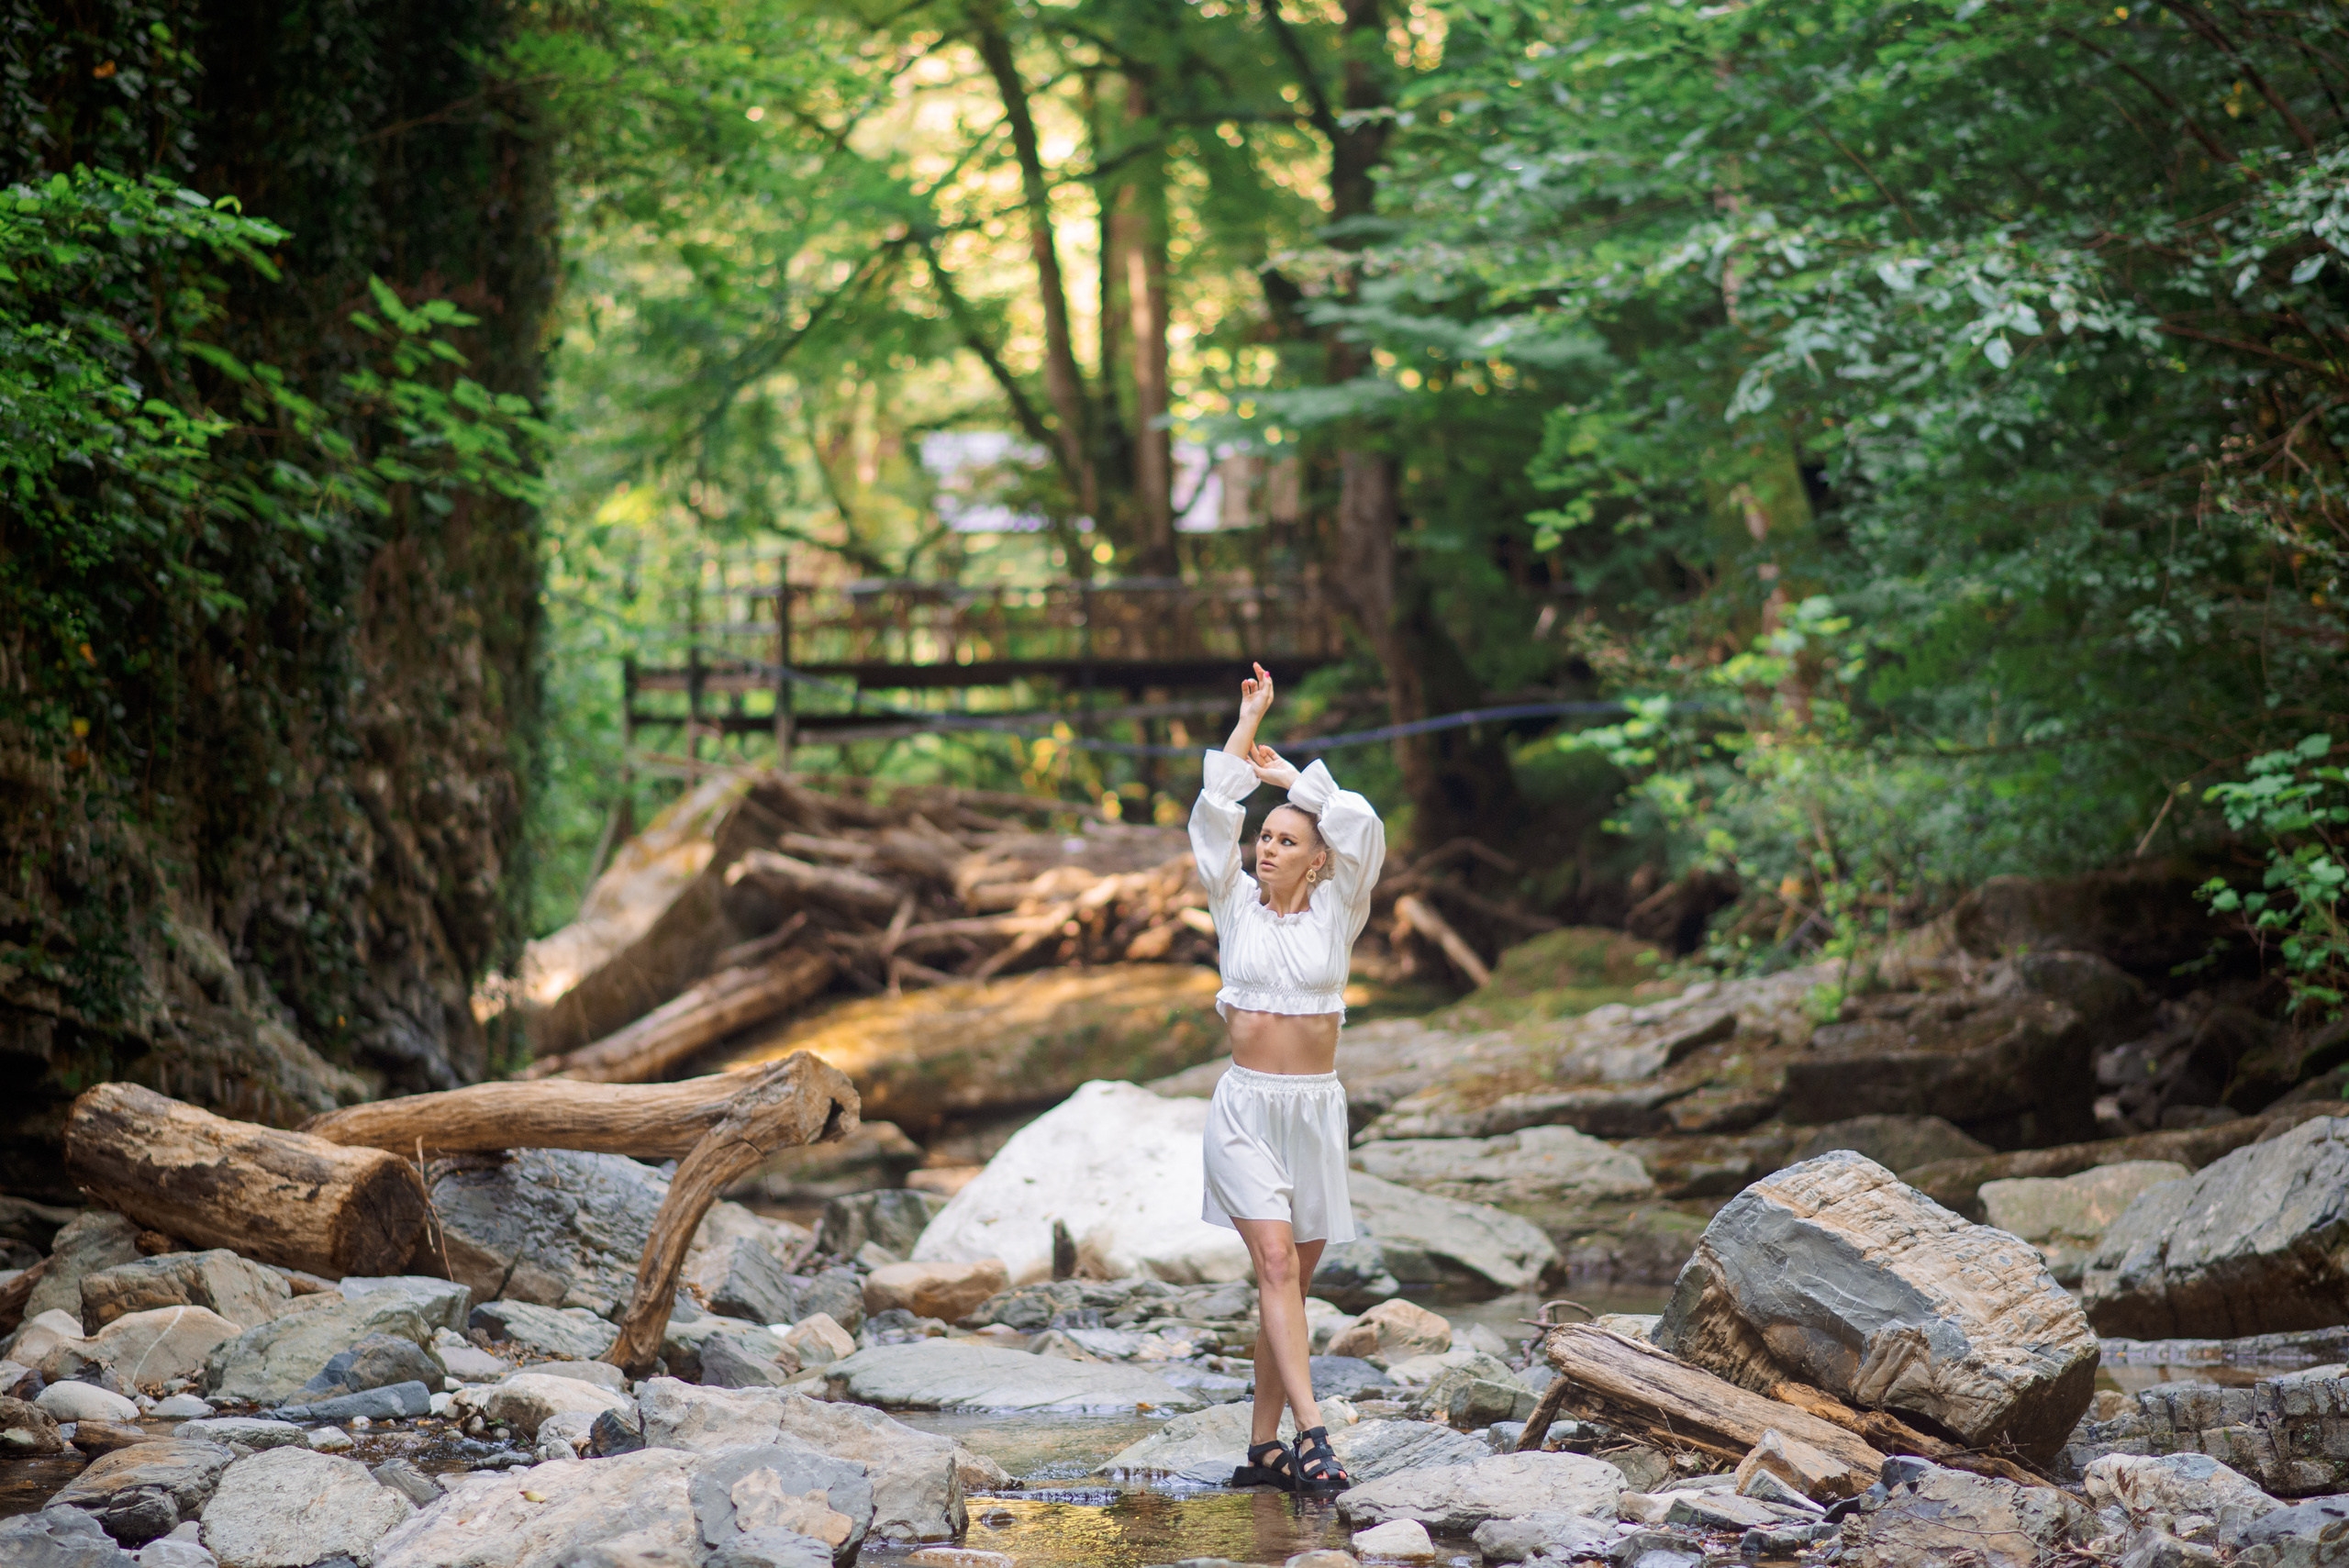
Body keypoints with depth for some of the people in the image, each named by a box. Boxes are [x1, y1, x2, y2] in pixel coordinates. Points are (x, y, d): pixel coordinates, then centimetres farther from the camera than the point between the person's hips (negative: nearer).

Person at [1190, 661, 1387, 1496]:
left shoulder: (1336, 913, 5)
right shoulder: (1237, 906, 6)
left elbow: (1363, 829, -9)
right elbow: (1212, 815, -3)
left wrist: (1291, 774, 0)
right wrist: (1250, 720, 1)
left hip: (1316, 1108, 1)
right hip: (1245, 1106, -1)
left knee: (1293, 1278, 4)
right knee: (1275, 1261, -16)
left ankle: (1265, 1445, 9)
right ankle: (1310, 1432, -24)